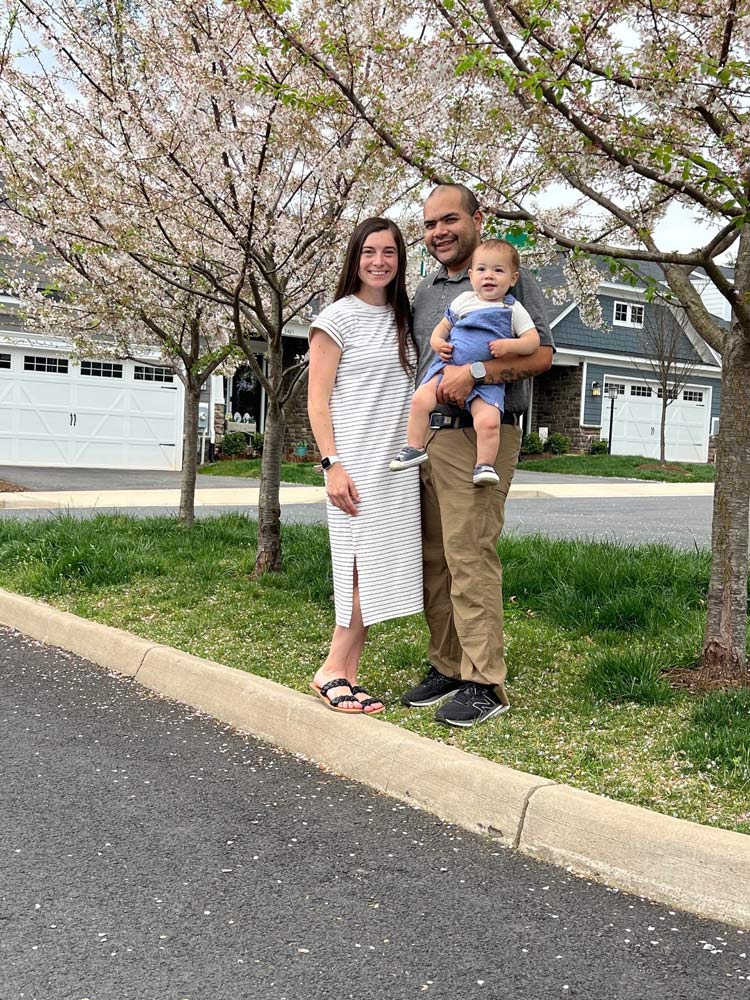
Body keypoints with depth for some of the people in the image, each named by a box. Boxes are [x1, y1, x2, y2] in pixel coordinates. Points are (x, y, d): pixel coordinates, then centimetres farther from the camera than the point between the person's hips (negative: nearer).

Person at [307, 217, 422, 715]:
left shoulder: (403, 318, 15)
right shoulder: (338, 318, -3)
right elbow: (317, 399, -7)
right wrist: (332, 463, -15)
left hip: (399, 462, 6)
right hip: (356, 461, -6)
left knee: (379, 568, 3)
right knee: (367, 564, -9)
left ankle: (342, 672, 9)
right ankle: (336, 671, 1)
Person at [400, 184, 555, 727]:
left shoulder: (509, 277, 1)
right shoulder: (424, 290, 20)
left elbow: (541, 353, -8)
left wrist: (474, 371, -20)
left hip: (479, 437, -7)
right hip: (425, 437, 7)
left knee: (469, 556, -12)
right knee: (435, 559, 8)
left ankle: (485, 682, -6)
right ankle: (446, 667, 17)